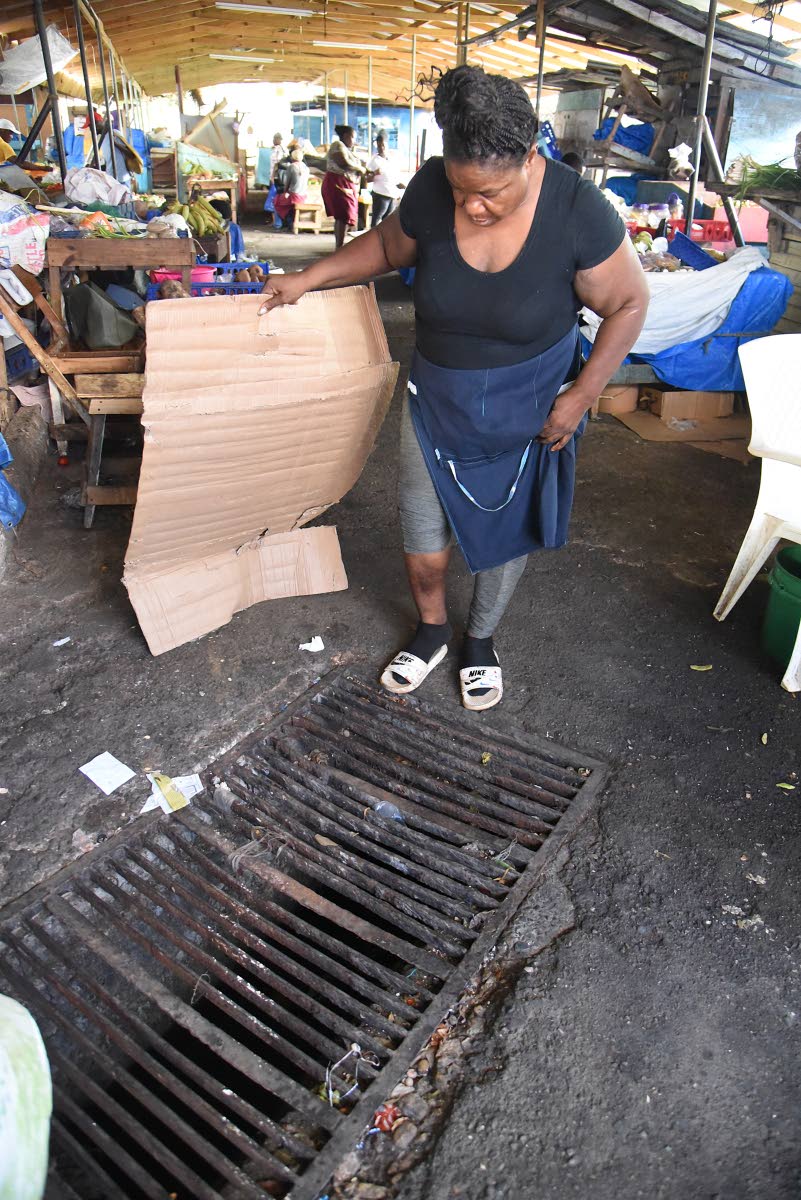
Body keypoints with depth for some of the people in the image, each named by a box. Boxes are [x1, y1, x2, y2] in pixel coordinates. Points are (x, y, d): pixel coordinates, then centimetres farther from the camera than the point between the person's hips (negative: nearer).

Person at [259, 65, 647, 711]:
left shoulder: (577, 211, -23)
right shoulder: (431, 188, -14)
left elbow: (630, 303, -11)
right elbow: (388, 246, 7)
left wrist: (580, 396, -14)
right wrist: (308, 278, 4)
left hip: (528, 412, -2)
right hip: (437, 402, 3)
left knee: (505, 532, 14)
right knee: (423, 529, 8)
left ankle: (480, 639, 40)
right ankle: (432, 630, 38)